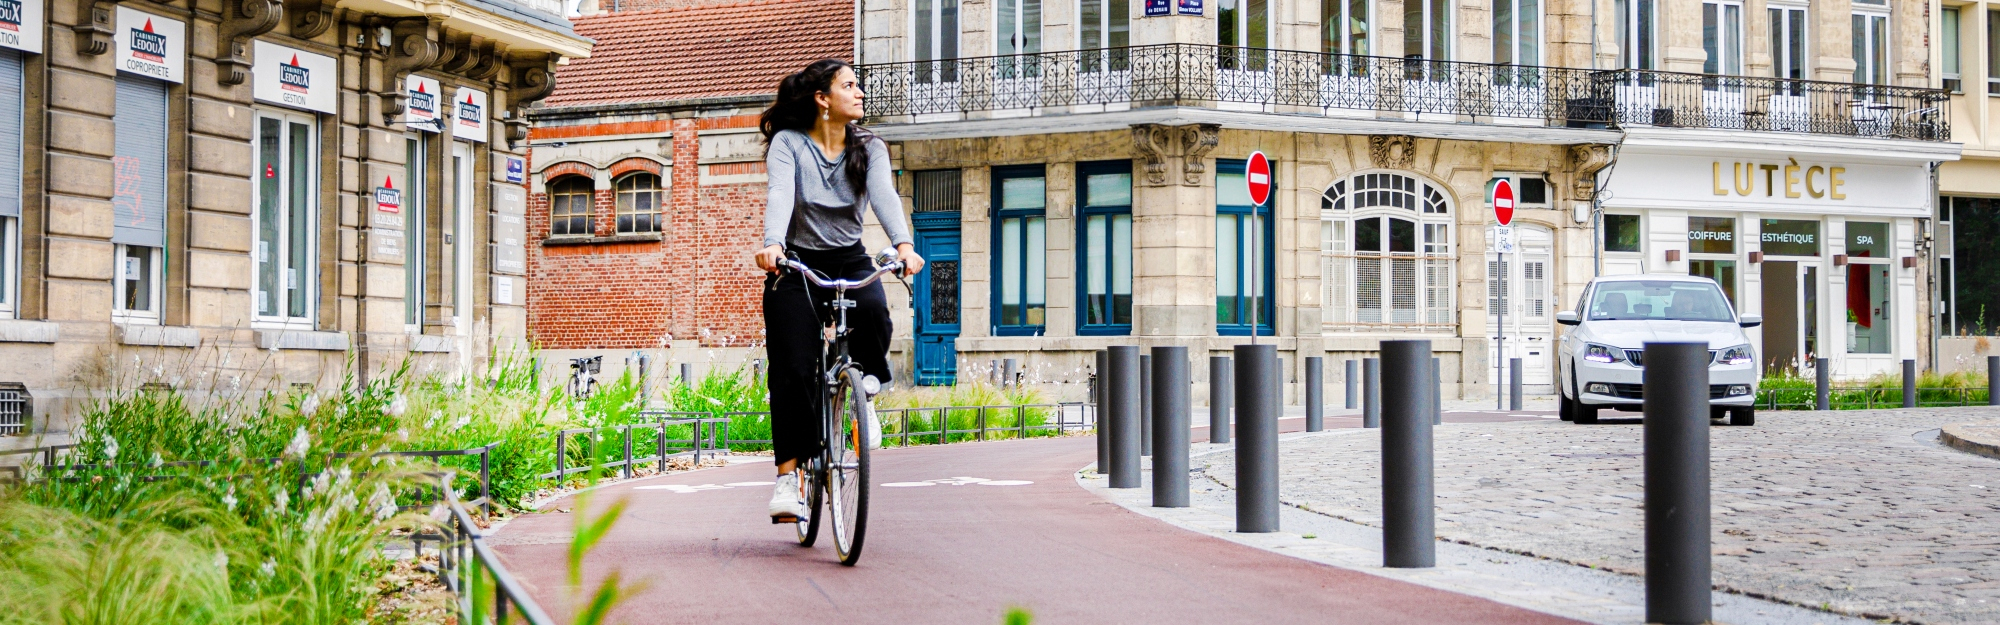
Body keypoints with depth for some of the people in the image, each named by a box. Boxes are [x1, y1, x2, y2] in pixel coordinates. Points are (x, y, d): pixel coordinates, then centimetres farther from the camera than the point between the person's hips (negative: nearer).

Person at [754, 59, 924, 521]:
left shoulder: (869, 148, 2)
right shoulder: (788, 143, -6)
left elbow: (884, 195, -16)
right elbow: (781, 195, -23)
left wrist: (903, 245, -35)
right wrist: (773, 244, -43)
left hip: (850, 261, 2)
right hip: (797, 263, -2)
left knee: (873, 312, -32)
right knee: (794, 371, -11)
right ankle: (788, 474, -4)